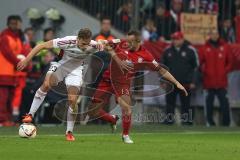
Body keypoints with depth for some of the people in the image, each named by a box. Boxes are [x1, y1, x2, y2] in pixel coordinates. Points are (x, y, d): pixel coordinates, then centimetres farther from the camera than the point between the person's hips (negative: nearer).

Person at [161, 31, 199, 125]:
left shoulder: (190, 51, -1)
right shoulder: (167, 51, 9)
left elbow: (195, 67, 1)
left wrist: (193, 81, -4)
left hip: (185, 83, -3)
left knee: (185, 103, 2)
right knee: (170, 103, 3)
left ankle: (186, 121, 7)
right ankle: (169, 120, 7)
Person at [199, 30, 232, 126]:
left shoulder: (225, 47, 7)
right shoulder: (205, 48, 5)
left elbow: (229, 61, 9)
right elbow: (200, 62, 5)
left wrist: (225, 71, -2)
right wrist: (204, 71, -7)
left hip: (222, 81, 0)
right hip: (209, 81, 0)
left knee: (224, 101, -4)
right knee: (209, 100, 6)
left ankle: (226, 122, -1)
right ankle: (210, 121, 12)